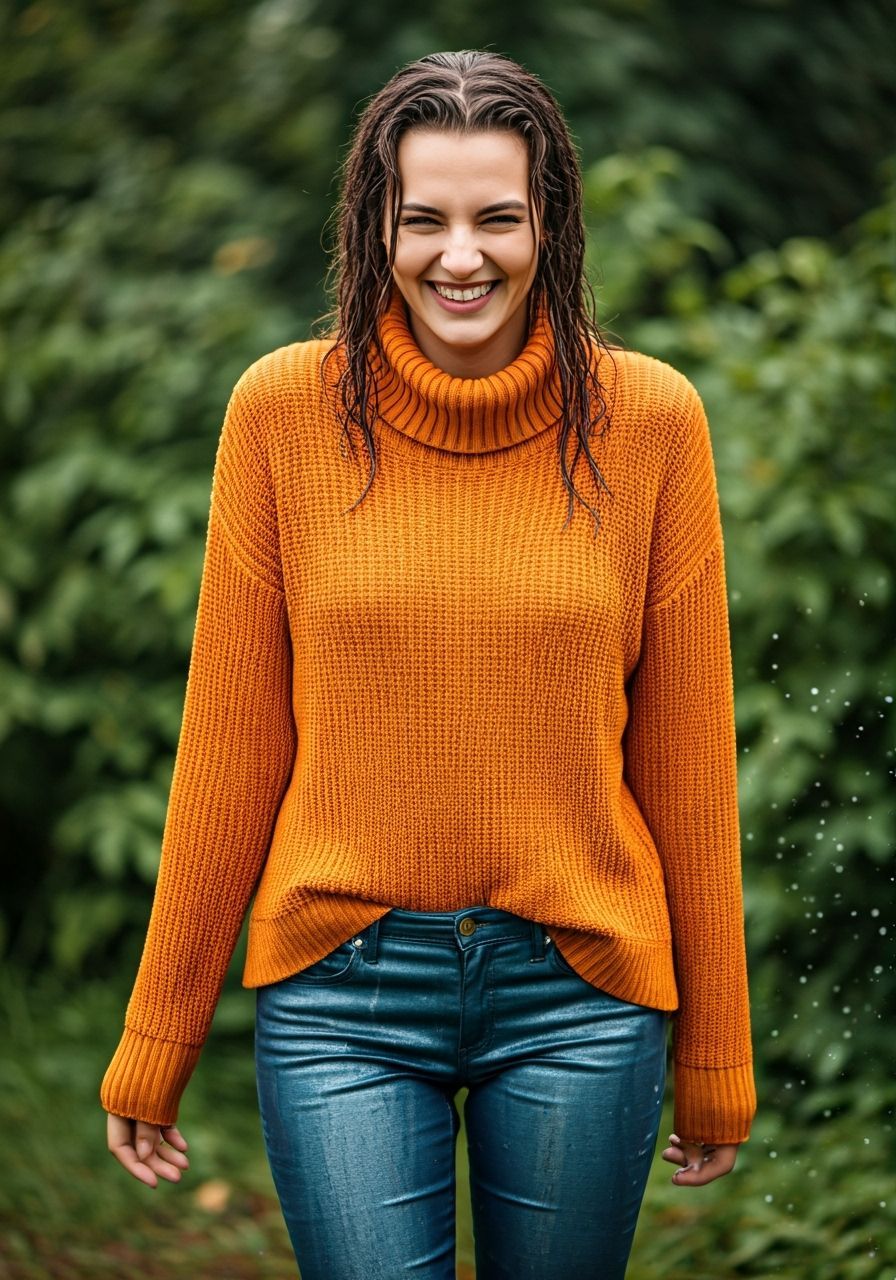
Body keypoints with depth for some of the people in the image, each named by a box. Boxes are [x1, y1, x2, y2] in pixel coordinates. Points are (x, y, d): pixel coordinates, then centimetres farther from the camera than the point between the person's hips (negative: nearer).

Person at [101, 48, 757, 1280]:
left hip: (580, 992, 1)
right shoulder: (285, 409, -3)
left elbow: (685, 750, 2)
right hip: (342, 991, 0)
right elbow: (230, 745, 1)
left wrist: (714, 1052, 7)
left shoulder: (649, 418, -3)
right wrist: (155, 1041, 4)